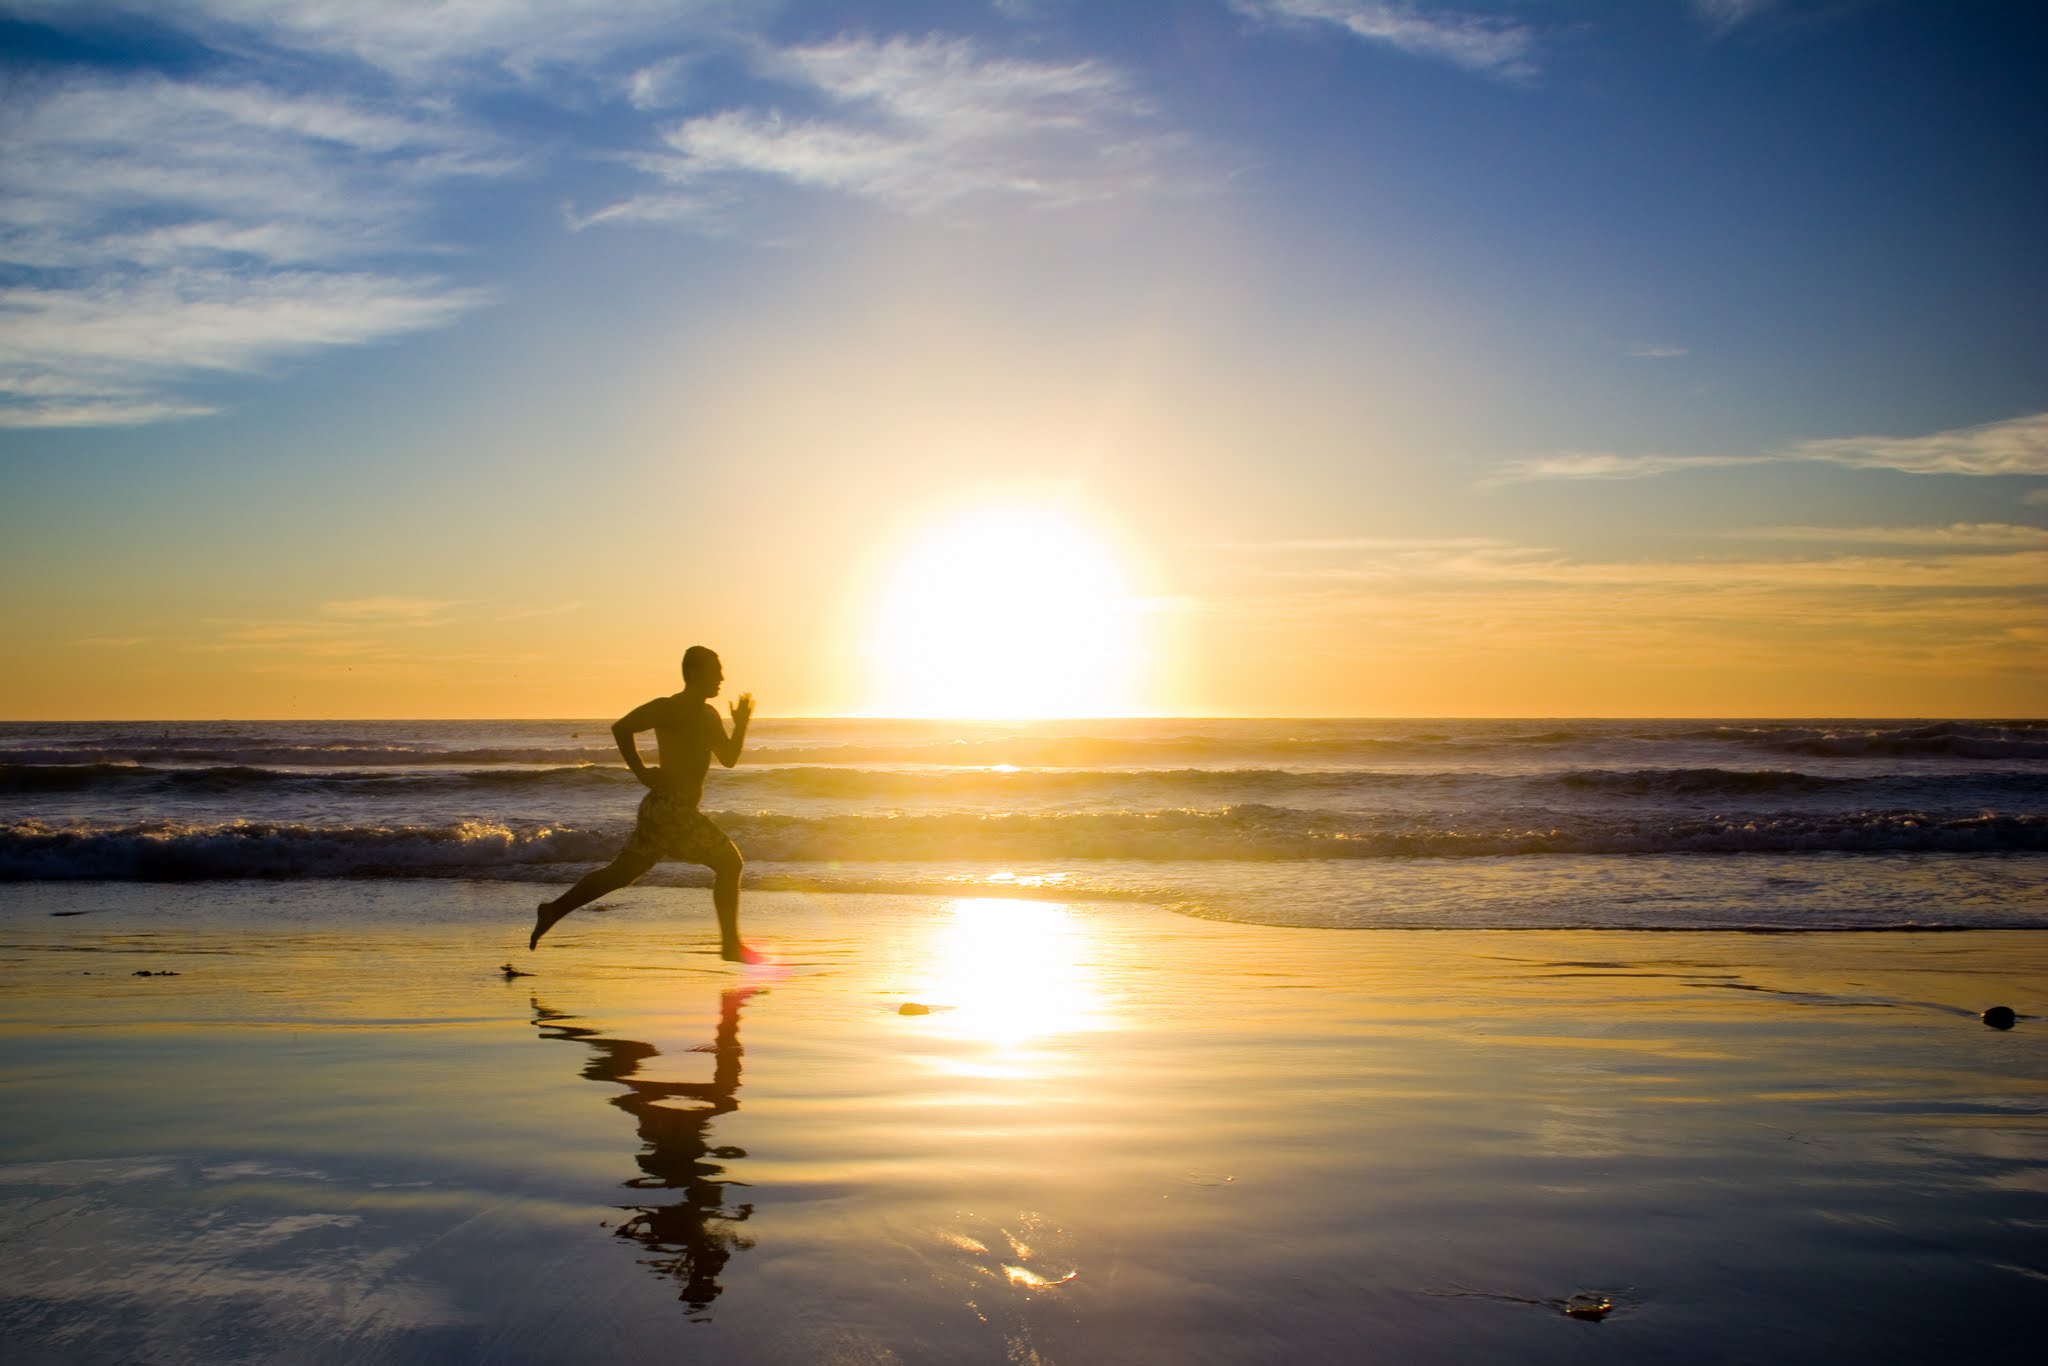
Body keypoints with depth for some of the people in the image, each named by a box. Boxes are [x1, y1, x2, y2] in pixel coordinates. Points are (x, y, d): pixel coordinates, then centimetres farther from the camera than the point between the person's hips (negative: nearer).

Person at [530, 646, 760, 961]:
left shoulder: (709, 715, 17)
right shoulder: (669, 708, -10)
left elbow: (729, 758, 19)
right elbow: (621, 728, -15)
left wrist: (741, 725, 5)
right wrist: (642, 772, -16)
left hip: (676, 808, 9)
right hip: (670, 806, -9)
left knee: (622, 872, 11)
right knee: (728, 862, -8)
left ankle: (554, 910, 16)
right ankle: (730, 944, -3)